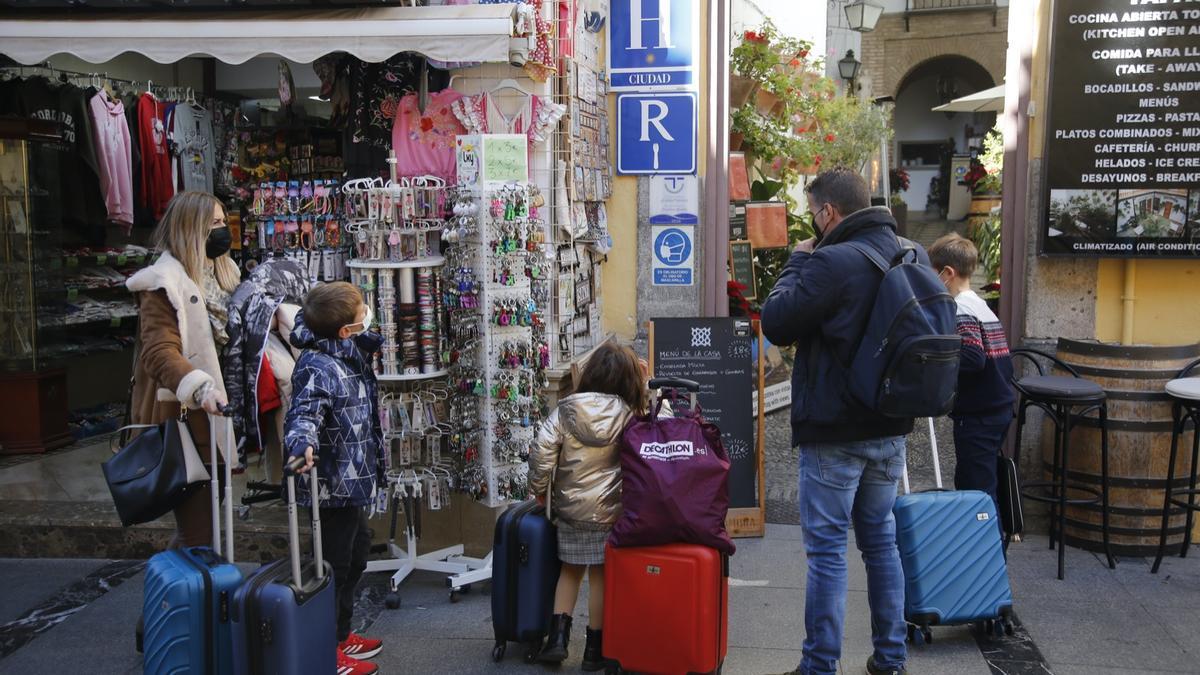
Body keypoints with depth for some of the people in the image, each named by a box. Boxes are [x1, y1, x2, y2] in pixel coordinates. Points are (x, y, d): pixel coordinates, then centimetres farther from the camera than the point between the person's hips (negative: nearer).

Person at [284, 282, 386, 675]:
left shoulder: (349, 352, 3)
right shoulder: (317, 367, -25)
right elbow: (304, 414, -38)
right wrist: (303, 445, -54)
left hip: (351, 481, 11)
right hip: (333, 484, -11)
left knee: (356, 557, 23)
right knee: (334, 567, 2)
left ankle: (340, 635, 39)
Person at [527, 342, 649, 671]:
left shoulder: (566, 409, -5)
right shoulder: (627, 413, -8)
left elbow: (541, 450, -9)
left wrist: (539, 489, 2)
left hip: (569, 507, 2)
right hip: (609, 509, -1)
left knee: (570, 570, 18)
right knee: (600, 576, 8)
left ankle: (557, 637, 11)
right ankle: (594, 649, 17)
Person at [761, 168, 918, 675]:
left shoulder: (831, 263, -20)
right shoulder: (914, 258, 4)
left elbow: (775, 323, -13)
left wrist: (798, 262, 0)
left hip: (834, 432, -7)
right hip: (891, 429, 7)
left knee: (827, 549, 1)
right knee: (881, 539, 18)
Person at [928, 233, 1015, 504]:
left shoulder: (961, 311, -15)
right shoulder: (982, 306, 14)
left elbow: (972, 359, -27)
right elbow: (1001, 359, 15)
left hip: (977, 417, -10)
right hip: (1000, 408, 10)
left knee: (977, 490, -4)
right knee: (968, 481, 19)